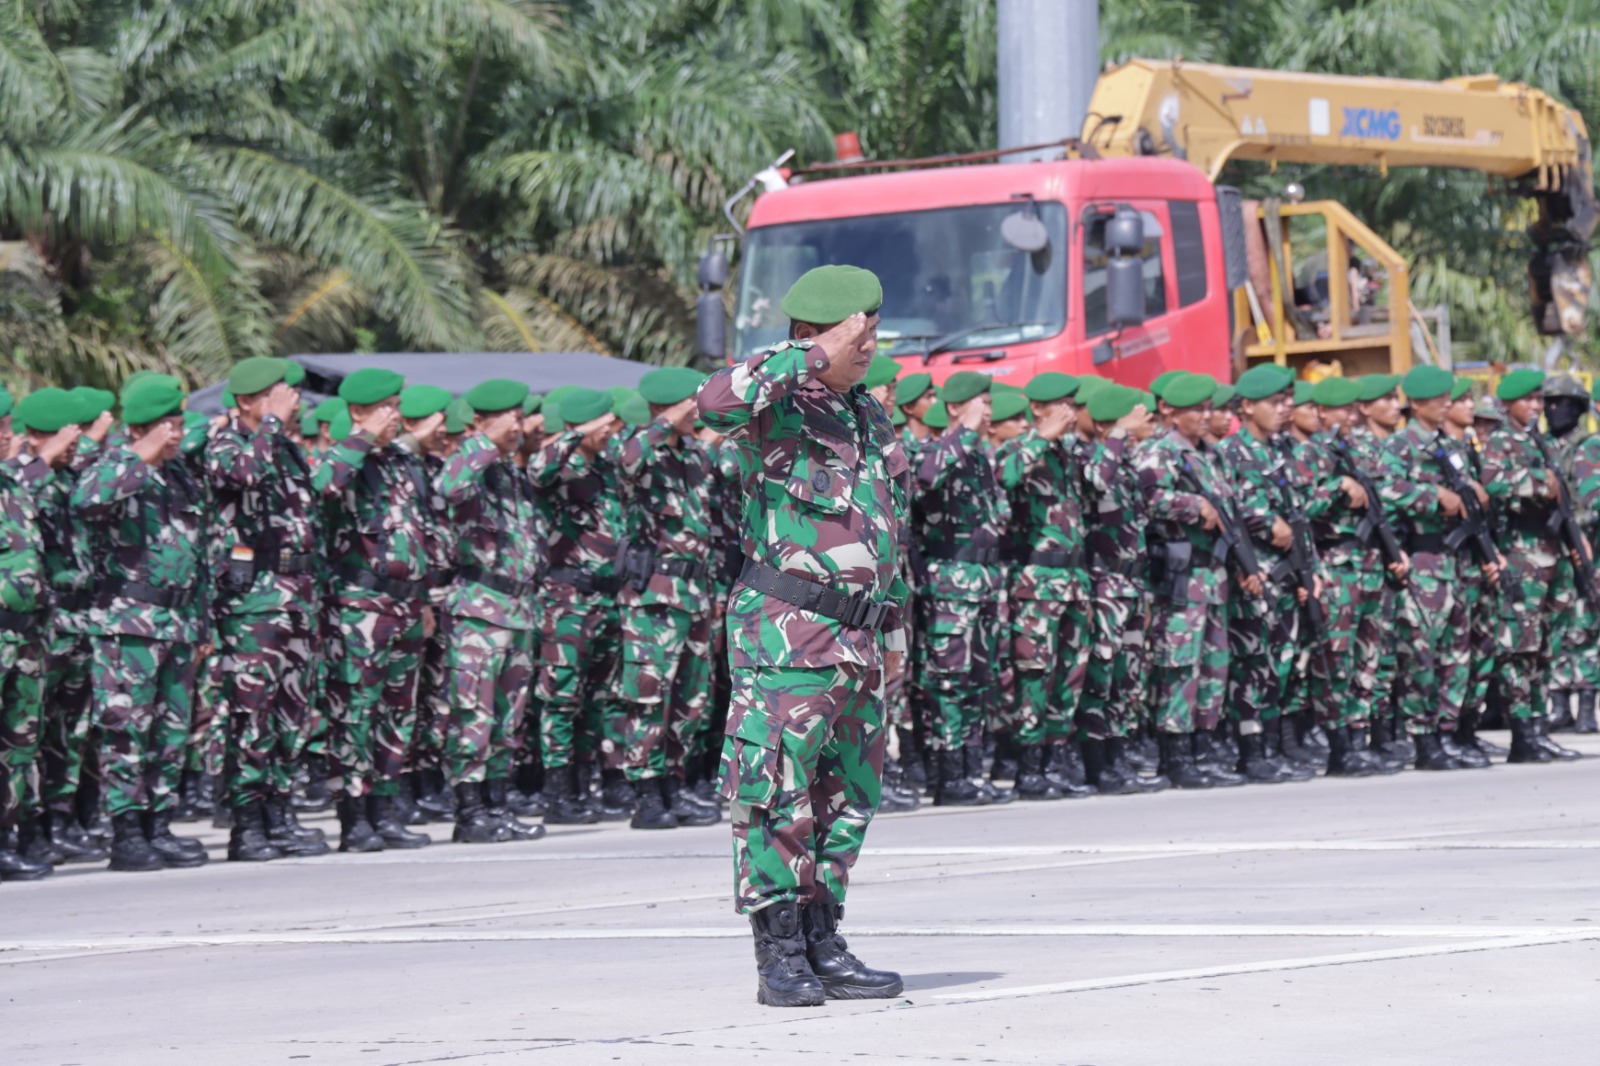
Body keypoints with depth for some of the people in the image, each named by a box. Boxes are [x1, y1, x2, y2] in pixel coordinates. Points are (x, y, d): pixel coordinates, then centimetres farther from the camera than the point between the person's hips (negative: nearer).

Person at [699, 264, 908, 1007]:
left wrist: (893, 623, 23)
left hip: (855, 639, 8)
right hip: (786, 634, -8)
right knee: (776, 793, -7)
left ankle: (823, 946, 18)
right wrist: (815, 355, -26)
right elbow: (717, 401, -33)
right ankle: (779, 956, -4)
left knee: (847, 798, 11)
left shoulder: (869, 417, 16)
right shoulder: (774, 410, -8)